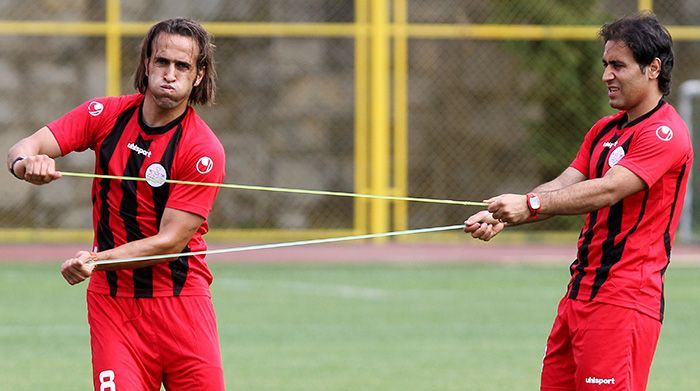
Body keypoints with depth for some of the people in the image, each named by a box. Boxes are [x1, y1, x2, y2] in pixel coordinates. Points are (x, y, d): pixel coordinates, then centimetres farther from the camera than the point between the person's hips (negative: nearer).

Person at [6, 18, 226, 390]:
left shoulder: (204, 150, -12)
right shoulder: (106, 114, -1)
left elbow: (170, 241, -16)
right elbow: (23, 149, -8)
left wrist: (98, 259, -28)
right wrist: (26, 162, -32)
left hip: (181, 302, -1)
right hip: (112, 300, 1)